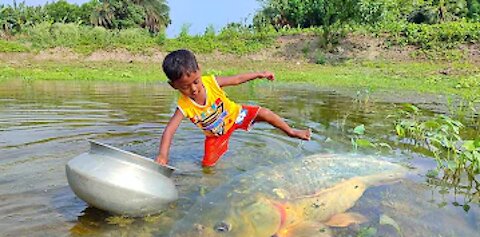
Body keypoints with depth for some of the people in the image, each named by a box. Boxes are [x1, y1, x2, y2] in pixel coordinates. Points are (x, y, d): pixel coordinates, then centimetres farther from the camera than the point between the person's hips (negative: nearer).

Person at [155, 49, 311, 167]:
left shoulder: (211, 82, -28)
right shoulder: (184, 106, -31)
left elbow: (236, 79, -13)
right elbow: (169, 130, -37)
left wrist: (260, 74, -7)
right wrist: (163, 154, -50)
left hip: (234, 114, 0)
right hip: (216, 134, 0)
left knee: (264, 113, -11)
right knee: (207, 164, 0)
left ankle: (291, 132, 10)